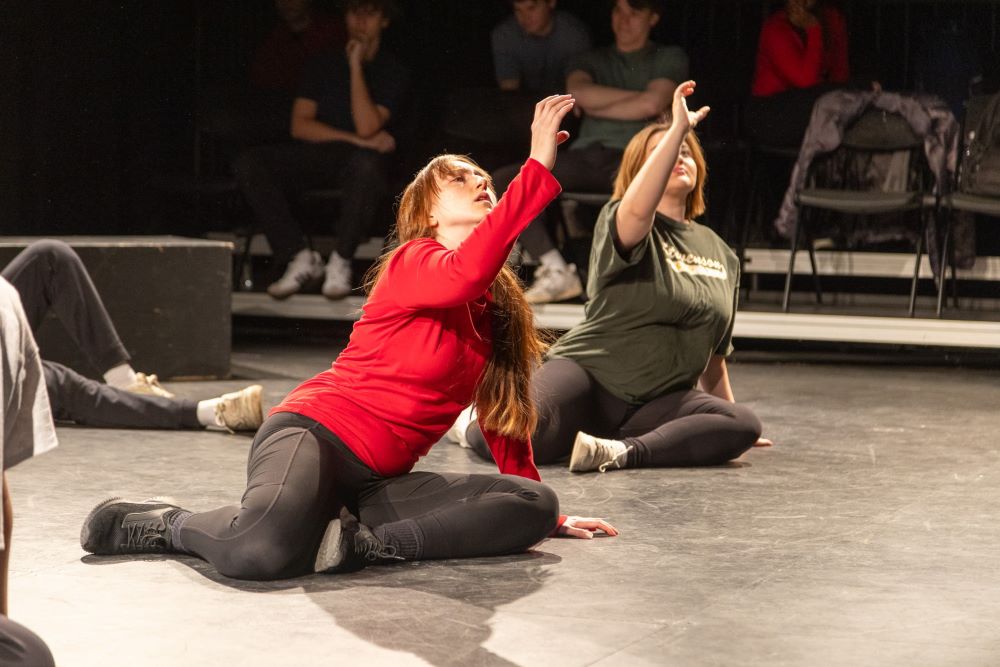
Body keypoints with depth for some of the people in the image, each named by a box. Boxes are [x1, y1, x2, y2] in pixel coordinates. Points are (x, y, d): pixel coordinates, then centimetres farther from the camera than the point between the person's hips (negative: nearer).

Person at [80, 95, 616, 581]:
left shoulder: (498, 305, 18)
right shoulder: (414, 262, -5)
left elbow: (504, 411, 25)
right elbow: (467, 275, -30)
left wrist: (548, 514, 25)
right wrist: (538, 168, -32)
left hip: (379, 483, 7)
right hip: (315, 431, -7)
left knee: (533, 506, -12)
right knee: (263, 552, -38)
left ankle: (367, 542, -20)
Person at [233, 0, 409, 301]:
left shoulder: (391, 72, 3)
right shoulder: (323, 65, 13)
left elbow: (367, 127, -14)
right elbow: (300, 126, 2)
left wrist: (356, 66, -13)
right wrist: (356, 139, -10)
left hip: (356, 158, -4)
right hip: (317, 157, 4)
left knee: (366, 163, -42)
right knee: (248, 163, -23)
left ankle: (341, 260, -25)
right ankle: (300, 256, -21)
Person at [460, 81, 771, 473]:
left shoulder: (721, 254, 16)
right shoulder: (620, 223, -1)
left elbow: (714, 352, 24)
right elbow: (639, 210, -29)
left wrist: (728, 419, 26)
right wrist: (679, 127, -32)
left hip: (657, 401, 5)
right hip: (586, 371, -4)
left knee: (744, 426, -25)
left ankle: (624, 452, -34)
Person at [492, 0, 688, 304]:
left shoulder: (669, 58, 16)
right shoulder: (593, 60, 26)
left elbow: (652, 105, -3)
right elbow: (579, 92, 3)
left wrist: (596, 107, 6)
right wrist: (638, 96, 1)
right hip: (585, 155, 4)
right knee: (504, 181, -20)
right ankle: (556, 271, -24)